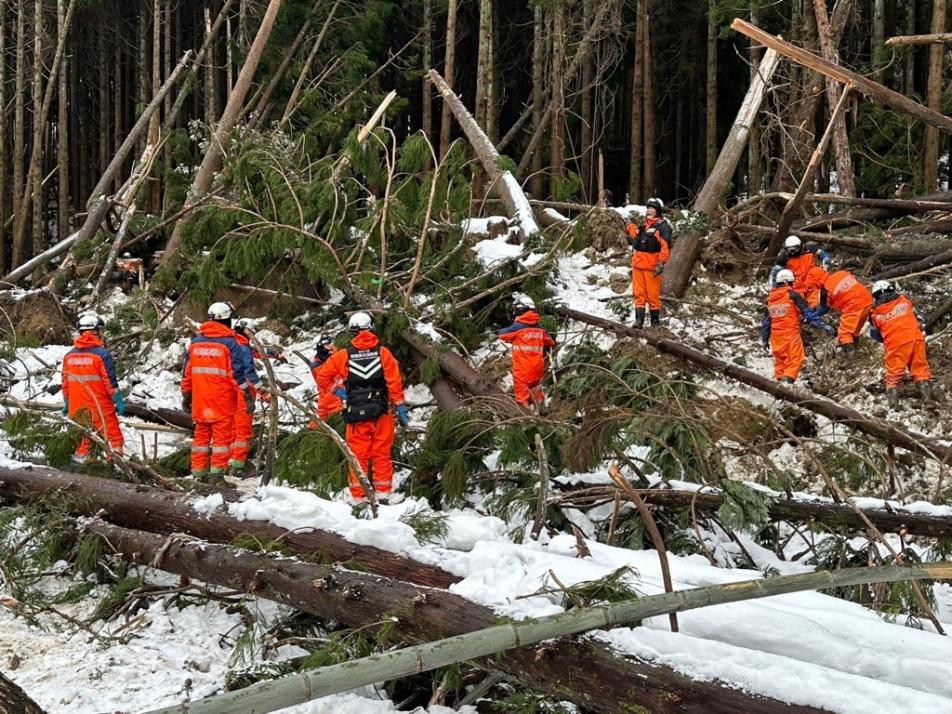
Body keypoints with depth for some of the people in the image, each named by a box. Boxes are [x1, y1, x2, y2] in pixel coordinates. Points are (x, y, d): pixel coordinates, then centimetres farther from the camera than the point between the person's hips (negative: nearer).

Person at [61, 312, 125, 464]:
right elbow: (111, 382, -12)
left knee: (84, 439, 17)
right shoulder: (102, 354, -12)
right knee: (114, 438, 1)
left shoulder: (69, 355, 6)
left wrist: (66, 405, 22)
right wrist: (119, 402, -4)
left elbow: (65, 383, 12)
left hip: (77, 408, 6)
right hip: (100, 408, -6)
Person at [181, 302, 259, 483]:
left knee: (201, 433, 12)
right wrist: (248, 396, -7)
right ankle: (217, 473, -4)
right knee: (223, 434, -1)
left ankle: (198, 471, 13)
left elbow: (186, 372, 13)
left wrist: (186, 396, 21)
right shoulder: (229, 343, -8)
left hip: (200, 400, 5)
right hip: (222, 400, -5)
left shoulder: (195, 342, 9)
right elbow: (238, 372, -12)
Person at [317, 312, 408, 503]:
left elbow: (322, 377, -1)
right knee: (382, 454, 8)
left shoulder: (343, 356, 0)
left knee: (359, 456, 7)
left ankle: (359, 497, 7)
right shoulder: (383, 353, -2)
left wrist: (338, 391, 8)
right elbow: (394, 381, -6)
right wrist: (400, 407, -2)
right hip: (381, 412, 0)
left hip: (356, 414, 0)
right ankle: (382, 495, 6)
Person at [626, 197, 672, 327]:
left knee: (653, 294, -2)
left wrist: (662, 263, -22)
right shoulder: (643, 225, 18)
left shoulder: (663, 226, -5)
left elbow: (666, 246, -14)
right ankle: (639, 320, 3)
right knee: (639, 293, 3)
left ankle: (655, 321, 7)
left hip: (652, 265, -7)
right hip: (638, 263, 7)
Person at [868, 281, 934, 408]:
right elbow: (917, 318, 21)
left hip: (895, 344, -1)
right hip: (916, 338, 1)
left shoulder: (875, 313, 8)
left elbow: (874, 334, 17)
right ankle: (928, 396, 1)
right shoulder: (904, 300, 11)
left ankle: (893, 403, -1)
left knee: (893, 374, 6)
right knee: (920, 369, 9)